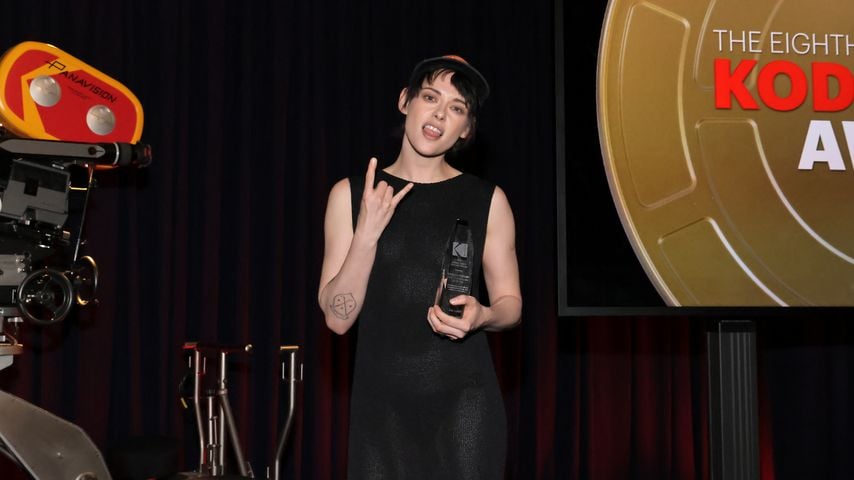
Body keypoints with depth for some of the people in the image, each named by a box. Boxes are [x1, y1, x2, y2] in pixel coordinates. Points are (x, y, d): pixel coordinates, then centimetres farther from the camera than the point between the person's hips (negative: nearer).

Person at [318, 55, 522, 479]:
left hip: (464, 398, 0)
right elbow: (337, 317, -2)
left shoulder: (487, 200, 4)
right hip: (381, 398, 0)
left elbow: (510, 303, 9)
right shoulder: (351, 194, 3)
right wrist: (367, 234, -15)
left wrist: (481, 316, -13)